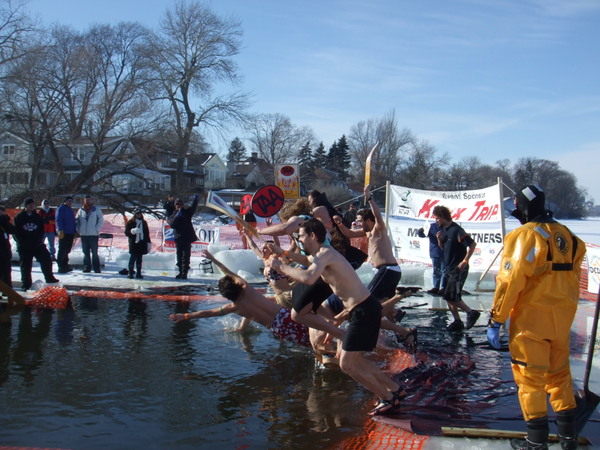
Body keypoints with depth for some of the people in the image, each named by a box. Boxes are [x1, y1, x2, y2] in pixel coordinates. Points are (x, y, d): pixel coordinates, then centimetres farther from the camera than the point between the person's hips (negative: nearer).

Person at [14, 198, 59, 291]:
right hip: (24, 247, -2)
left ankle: (50, 279, 7)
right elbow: (16, 232, -1)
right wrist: (21, 243, -11)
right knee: (25, 266, 4)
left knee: (46, 260, -5)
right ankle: (26, 284, 15)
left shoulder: (37, 217, 7)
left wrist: (39, 240, -6)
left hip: (38, 245, 2)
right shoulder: (19, 217, 0)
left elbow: (42, 230, 8)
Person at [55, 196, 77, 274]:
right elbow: (58, 220, -13)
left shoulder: (71, 210, 22)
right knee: (62, 250, -7)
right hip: (63, 233, -8)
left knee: (67, 250, 12)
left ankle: (65, 265, 19)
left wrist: (75, 231, 20)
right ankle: (61, 267, -6)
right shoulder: (61, 209, -5)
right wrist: (60, 230, -21)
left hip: (70, 233, 8)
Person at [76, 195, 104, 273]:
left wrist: (96, 229, -7)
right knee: (86, 252, 6)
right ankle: (87, 267, 12)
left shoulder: (96, 210, 2)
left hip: (93, 234, -3)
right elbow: (77, 221, 16)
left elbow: (101, 220, 1)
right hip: (83, 235, 3)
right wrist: (79, 230, 4)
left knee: (94, 252, -1)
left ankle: (96, 268, 2)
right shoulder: (81, 210, 10)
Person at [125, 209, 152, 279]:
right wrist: (132, 231, -23)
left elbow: (147, 233, 19)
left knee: (139, 259, 5)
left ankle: (138, 273, 8)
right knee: (133, 258, -7)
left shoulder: (144, 223, 15)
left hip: (142, 244, 4)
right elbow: (126, 232, -3)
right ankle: (130, 272, 1)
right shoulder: (130, 222, 1)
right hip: (133, 243, -4)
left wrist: (149, 242, 14)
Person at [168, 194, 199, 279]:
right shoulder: (174, 214, 8)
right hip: (178, 238, 3)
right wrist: (177, 216, -19)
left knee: (186, 256, -6)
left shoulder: (187, 212, 7)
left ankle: (184, 273, -7)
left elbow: (193, 209, -10)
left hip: (187, 238, -3)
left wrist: (195, 200, -25)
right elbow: (172, 225, -7)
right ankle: (181, 272, 19)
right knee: (179, 256, 10)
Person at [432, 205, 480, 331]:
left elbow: (472, 244, -21)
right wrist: (439, 240, -2)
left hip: (459, 268, -9)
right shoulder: (443, 229, 8)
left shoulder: (456, 230, -18)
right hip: (449, 268, 9)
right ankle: (457, 322, 19)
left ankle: (471, 312, 4)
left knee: (451, 297, -11)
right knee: (448, 297, 9)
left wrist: (465, 261, -21)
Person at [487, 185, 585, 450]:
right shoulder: (567, 235, 8)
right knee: (559, 373, 18)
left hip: (532, 318, -7)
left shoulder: (524, 235, -14)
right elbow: (573, 277, 13)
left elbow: (510, 281, -17)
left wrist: (495, 321, -13)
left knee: (530, 376, 2)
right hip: (562, 318, 7)